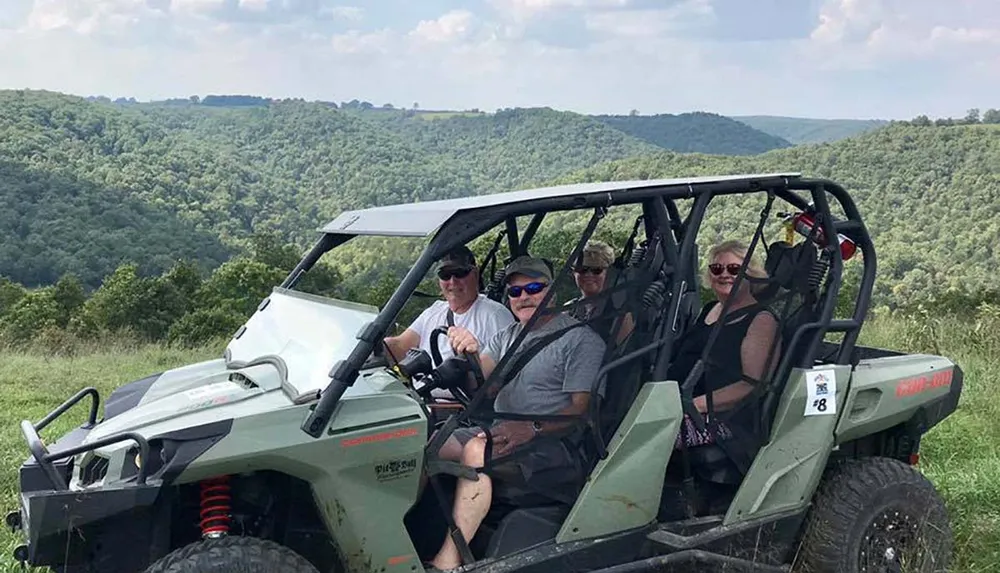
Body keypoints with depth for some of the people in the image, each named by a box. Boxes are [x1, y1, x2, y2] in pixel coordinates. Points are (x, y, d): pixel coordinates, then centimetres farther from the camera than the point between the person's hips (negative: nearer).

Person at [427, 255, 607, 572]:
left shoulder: (581, 339, -2)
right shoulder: (506, 337, 19)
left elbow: (582, 409, -10)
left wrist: (532, 428, -24)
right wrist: (468, 353, -18)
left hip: (551, 443, -6)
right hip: (498, 431, 7)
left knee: (476, 450, -33)